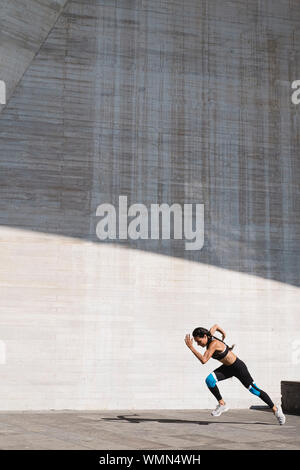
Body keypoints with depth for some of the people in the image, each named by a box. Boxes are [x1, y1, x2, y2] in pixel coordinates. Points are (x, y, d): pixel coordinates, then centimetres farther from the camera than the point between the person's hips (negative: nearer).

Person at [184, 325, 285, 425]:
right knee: (209, 380, -15)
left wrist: (191, 347, -42)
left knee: (254, 390, 4)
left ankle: (275, 409, 22)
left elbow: (203, 360, -42)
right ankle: (222, 404, 0)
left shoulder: (213, 344, -32)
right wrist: (223, 333, 33)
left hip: (238, 367, -8)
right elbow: (215, 326, 14)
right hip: (227, 368, 8)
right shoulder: (208, 338, -7)